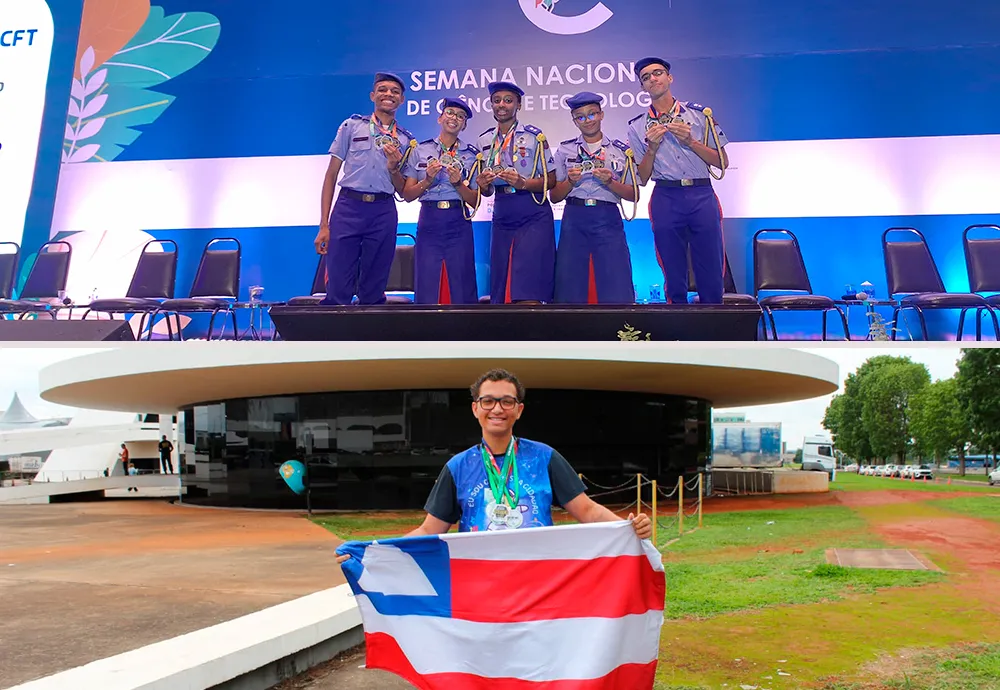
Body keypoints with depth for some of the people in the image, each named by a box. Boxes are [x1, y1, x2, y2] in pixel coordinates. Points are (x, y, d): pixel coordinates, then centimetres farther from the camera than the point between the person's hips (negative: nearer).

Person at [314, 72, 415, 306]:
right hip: (348, 207, -2)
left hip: (383, 212, 2)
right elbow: (331, 175, 7)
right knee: (337, 291, -7)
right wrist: (324, 225, -1)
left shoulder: (406, 140, 13)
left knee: (373, 293, 6)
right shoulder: (352, 126, 8)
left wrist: (393, 168, -7)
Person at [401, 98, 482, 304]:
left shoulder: (472, 154, 8)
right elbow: (407, 195, 5)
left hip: (458, 224, 0)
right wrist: (428, 179, -10)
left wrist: (458, 183, -12)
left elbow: (475, 202, 4)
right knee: (426, 289, -1)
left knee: (462, 288, -1)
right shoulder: (421, 150, 8)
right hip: (429, 222, 0)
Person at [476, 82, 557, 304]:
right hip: (501, 217, 5)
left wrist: (523, 183, -18)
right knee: (500, 292, 6)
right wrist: (482, 184, -5)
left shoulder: (534, 136, -1)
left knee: (529, 294, -12)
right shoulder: (485, 140, 13)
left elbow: (551, 180, -2)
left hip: (533, 215, -5)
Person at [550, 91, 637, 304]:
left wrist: (610, 182, -8)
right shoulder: (565, 150, 12)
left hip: (608, 220, -1)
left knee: (616, 291, -7)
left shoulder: (621, 150, 11)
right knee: (570, 289, -1)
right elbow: (554, 196, 9)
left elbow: (633, 195, 7)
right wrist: (570, 182, -9)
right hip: (574, 219, 1)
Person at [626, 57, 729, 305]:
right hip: (666, 199, 1)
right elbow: (642, 178, 7)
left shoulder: (699, 113, 10)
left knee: (711, 275, -2)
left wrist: (690, 141, -5)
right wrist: (653, 147, -6)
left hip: (702, 196, 0)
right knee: (674, 278, 4)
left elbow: (722, 162, 6)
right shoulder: (638, 126, 11)